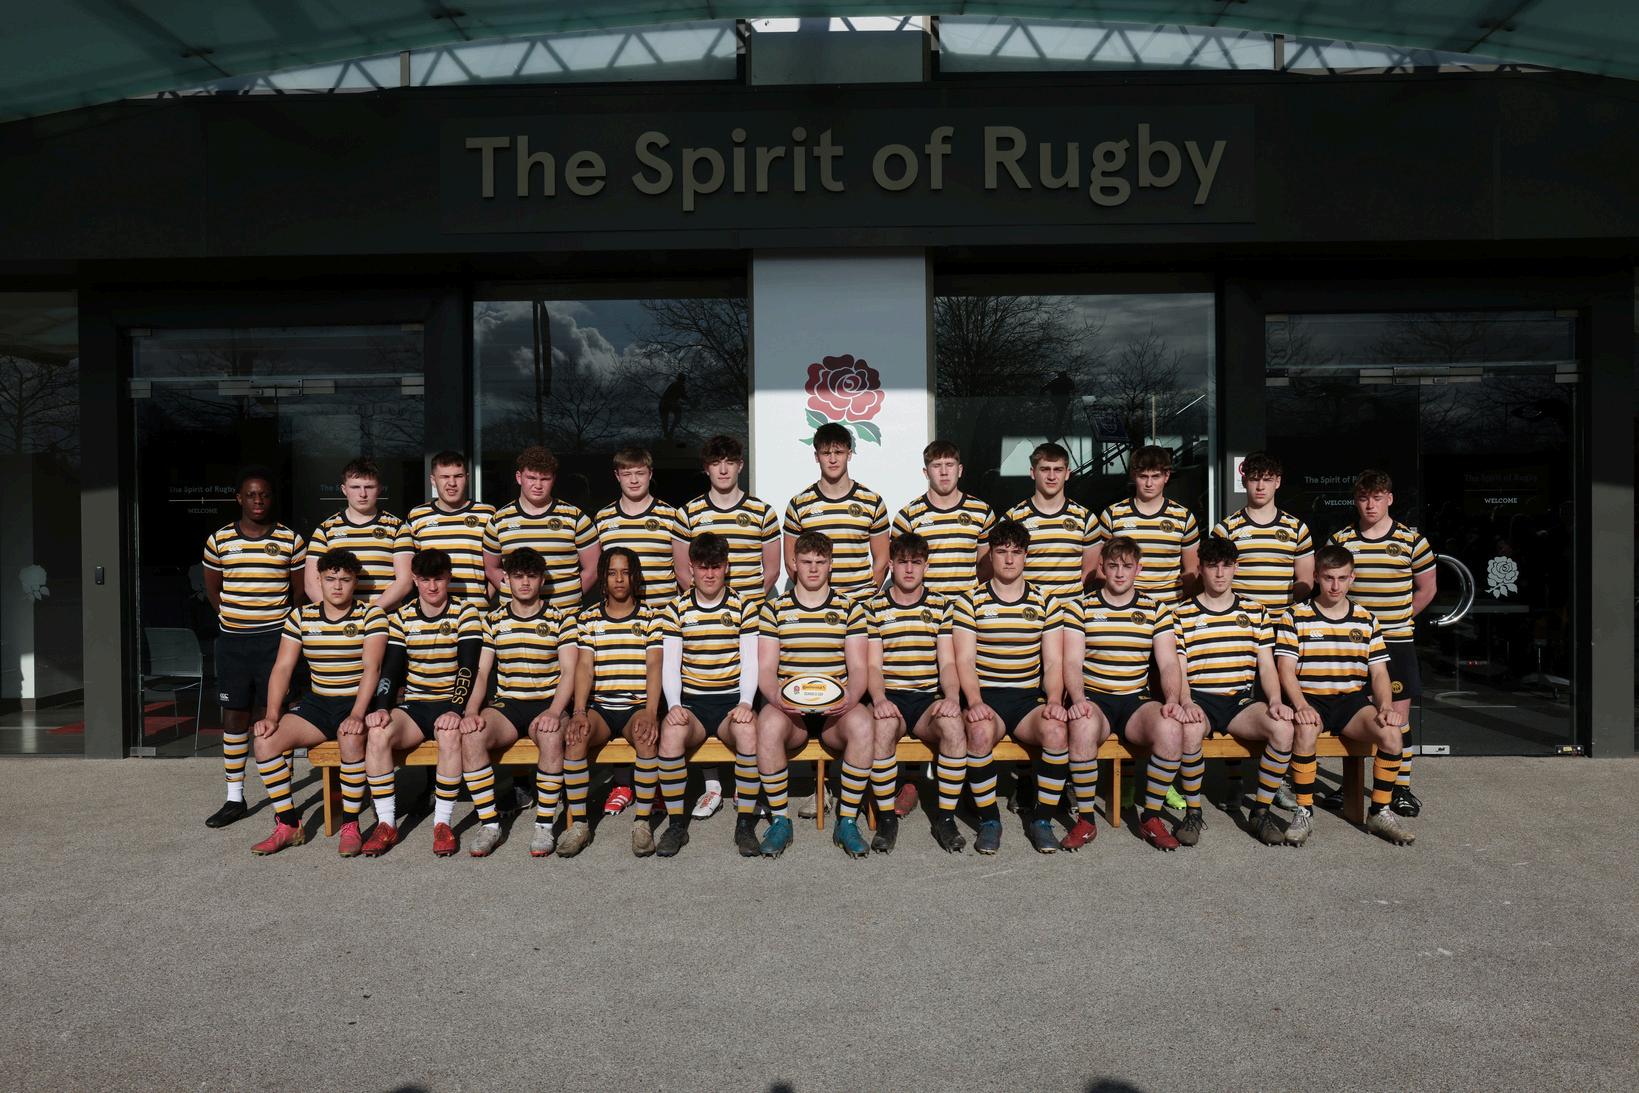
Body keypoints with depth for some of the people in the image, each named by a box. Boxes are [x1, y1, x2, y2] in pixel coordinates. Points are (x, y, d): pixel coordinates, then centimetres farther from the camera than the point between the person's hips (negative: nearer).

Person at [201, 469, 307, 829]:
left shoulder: (291, 540, 0)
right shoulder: (219, 540, 4)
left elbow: (300, 590, 7)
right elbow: (212, 589, 14)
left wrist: (282, 624, 7)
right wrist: (235, 620, 10)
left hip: (275, 638, -2)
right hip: (231, 639, 2)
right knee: (234, 716, 9)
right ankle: (234, 798, 19)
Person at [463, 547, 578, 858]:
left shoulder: (561, 619, 4)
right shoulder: (493, 620, 12)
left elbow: (569, 673, -3)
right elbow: (482, 672, 8)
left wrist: (554, 711, -20)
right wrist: (471, 711, -10)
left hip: (547, 704, -2)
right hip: (506, 704, 3)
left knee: (551, 736, -36)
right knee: (471, 735, -29)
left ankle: (545, 825, -24)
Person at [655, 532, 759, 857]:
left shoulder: (745, 606, 6)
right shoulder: (676, 608, 8)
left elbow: (751, 661, 1)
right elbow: (670, 663, 3)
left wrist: (745, 703, -15)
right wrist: (674, 705, -13)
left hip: (733, 700, -1)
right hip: (691, 702, 1)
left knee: (749, 731, -34)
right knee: (672, 732, -32)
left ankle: (745, 824, -19)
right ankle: (676, 824, -17)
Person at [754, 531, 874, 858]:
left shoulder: (850, 607, 10)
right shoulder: (774, 608, 10)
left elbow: (858, 667, 4)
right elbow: (766, 668, 2)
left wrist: (851, 697, -18)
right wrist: (777, 697, -20)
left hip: (836, 710, 0)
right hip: (789, 708, 0)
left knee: (863, 726, -33)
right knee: (768, 726, -35)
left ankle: (847, 821, -17)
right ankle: (779, 820, -16)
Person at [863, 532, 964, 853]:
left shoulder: (940, 606, 12)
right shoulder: (874, 607, 8)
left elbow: (947, 662, 7)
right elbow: (873, 665, 1)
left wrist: (952, 697, -13)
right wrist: (878, 699, -20)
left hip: (929, 699, 1)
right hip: (890, 698, -1)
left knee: (954, 726, -32)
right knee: (883, 726, -36)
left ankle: (946, 818, -15)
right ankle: (886, 818, -18)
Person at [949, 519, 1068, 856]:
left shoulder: (1046, 604, 11)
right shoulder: (970, 602, 4)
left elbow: (1054, 662, 6)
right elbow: (965, 660, -3)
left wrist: (1054, 700, -12)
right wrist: (975, 702, -20)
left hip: (1029, 698, 2)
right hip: (985, 696, -2)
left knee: (1056, 730, -30)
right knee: (981, 731, -35)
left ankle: (1042, 819, -9)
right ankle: (988, 820, -14)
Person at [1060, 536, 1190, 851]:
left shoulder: (1156, 609, 12)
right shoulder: (1080, 607, 5)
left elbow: (1168, 662, 5)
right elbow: (1072, 662, -4)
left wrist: (1173, 700, -14)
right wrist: (1078, 699, -22)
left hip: (1137, 701, 2)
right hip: (1094, 698, -2)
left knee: (1171, 728, -30)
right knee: (1083, 726, -37)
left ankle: (1151, 817, -9)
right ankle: (1085, 819, -17)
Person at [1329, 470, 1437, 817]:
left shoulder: (1411, 539, 1)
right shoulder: (1340, 540, 3)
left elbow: (1427, 588, 10)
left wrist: (1399, 619, 7)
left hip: (1396, 643, -1)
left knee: (1398, 715, 2)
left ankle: (1402, 788, 13)